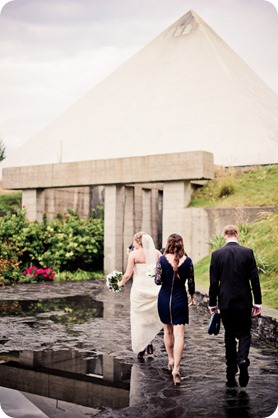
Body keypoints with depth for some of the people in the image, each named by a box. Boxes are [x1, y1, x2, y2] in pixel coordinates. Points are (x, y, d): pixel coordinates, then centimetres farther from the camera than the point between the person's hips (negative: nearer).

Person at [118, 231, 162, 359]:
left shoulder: (134, 254, -6)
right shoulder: (156, 253, 2)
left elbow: (128, 274, -7)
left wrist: (121, 283, 11)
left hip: (139, 289, -2)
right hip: (153, 288, 2)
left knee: (139, 319, 10)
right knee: (152, 316, 21)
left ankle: (140, 350, 13)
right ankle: (149, 342, 10)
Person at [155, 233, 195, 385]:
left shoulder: (162, 259, -8)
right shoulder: (187, 261, -5)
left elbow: (158, 281, -11)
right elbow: (191, 282, 0)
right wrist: (192, 296, 17)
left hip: (164, 298, 1)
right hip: (180, 299, -1)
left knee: (167, 330, 20)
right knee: (179, 334, -2)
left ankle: (171, 360, 31)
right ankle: (176, 368, -11)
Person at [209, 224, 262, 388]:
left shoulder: (217, 254, -3)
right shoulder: (248, 252, -4)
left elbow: (214, 282, -2)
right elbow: (255, 279, -3)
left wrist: (212, 304, 6)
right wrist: (258, 302, 4)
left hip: (225, 302, 1)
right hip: (244, 302, -1)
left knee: (229, 336, 11)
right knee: (244, 333, 12)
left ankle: (231, 377, 14)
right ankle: (243, 358, -18)